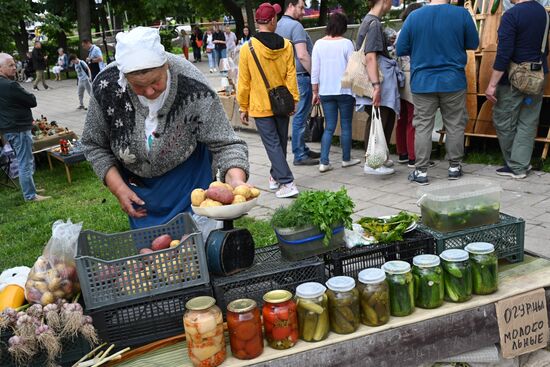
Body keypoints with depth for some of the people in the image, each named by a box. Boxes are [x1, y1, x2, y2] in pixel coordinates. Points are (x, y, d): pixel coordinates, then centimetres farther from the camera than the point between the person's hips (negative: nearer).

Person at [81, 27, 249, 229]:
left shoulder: (193, 88, -31)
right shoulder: (106, 86, -23)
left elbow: (225, 143, -26)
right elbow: (94, 145, -8)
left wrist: (236, 180, -45)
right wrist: (118, 188, -16)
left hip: (188, 180, -2)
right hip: (136, 184, 2)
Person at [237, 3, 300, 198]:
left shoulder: (247, 48, -10)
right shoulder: (286, 45, -5)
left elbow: (244, 83, -6)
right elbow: (291, 76, -2)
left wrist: (243, 108, 3)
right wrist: (293, 100, 8)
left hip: (260, 107, -3)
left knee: (273, 145, -1)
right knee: (281, 142, 17)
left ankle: (287, 183, -9)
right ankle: (276, 176, 32)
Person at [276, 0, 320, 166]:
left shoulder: (279, 25, 15)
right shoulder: (295, 26, -14)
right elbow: (302, 55, -21)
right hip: (300, 76, -10)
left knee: (300, 115, 16)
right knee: (300, 116, -5)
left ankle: (302, 149, 24)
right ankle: (299, 156, 0)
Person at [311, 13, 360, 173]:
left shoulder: (319, 44, 0)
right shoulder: (346, 43, -8)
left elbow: (315, 70, 2)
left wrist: (315, 92, 9)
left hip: (325, 92, 3)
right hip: (344, 91, -3)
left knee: (329, 127, 8)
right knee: (346, 125, 10)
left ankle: (324, 162, 1)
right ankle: (346, 159, 20)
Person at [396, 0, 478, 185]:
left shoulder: (414, 16, -5)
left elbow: (400, 50, 0)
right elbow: (473, 44, 6)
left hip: (422, 83, 0)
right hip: (453, 82, 0)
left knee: (422, 126, 5)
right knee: (455, 125, 11)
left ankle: (421, 171, 7)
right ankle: (454, 167, 20)